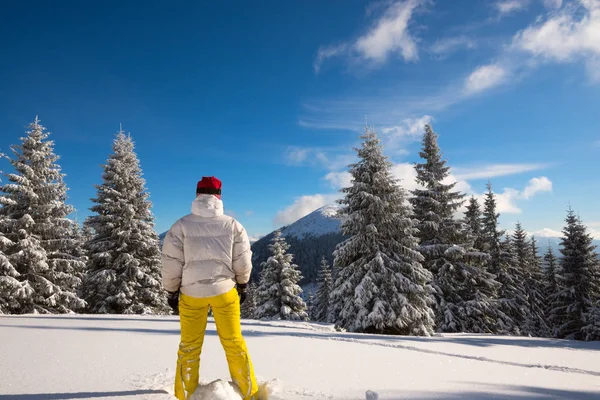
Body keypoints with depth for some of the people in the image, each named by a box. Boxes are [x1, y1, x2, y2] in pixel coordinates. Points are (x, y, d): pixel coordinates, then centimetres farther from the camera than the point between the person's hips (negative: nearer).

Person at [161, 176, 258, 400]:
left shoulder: (181, 226, -6)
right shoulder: (232, 225, -4)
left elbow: (171, 263, -5)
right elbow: (243, 261, 0)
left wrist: (171, 292, 8)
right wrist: (242, 286, 15)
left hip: (192, 293, 0)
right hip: (225, 291, 1)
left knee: (189, 346, 16)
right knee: (234, 343, 13)